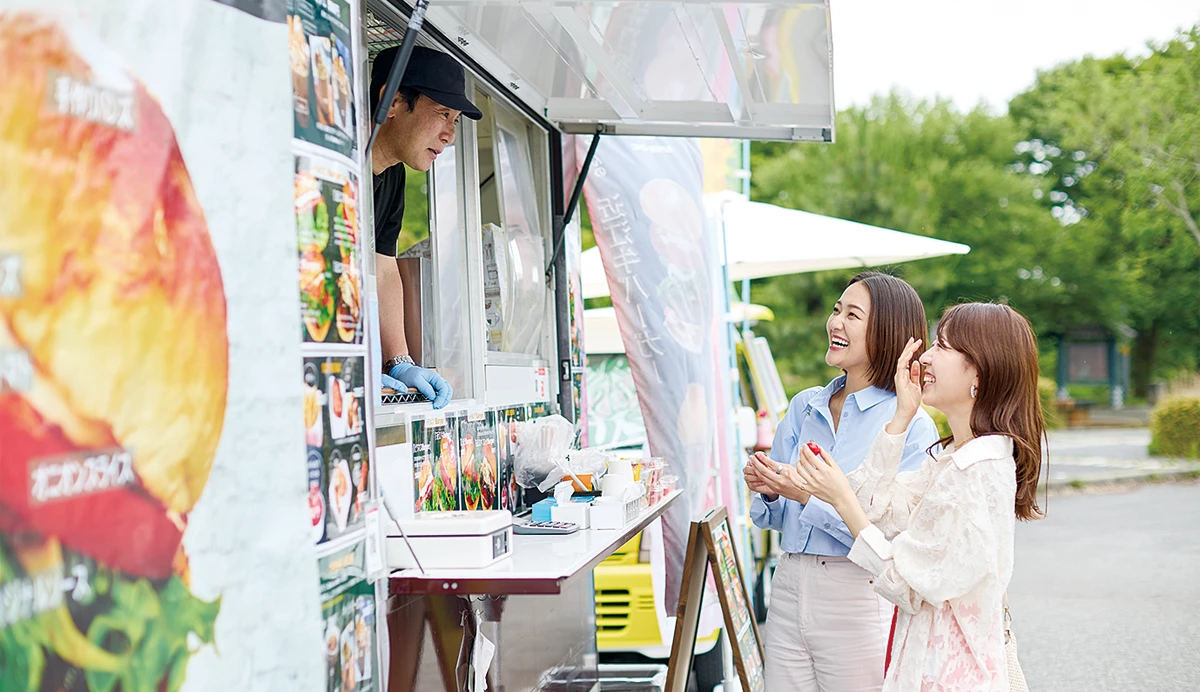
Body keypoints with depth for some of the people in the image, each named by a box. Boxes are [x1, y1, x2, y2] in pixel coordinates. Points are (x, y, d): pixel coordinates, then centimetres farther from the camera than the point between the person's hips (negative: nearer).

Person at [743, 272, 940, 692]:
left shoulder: (913, 425, -9)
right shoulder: (804, 406, 8)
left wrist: (809, 496, -22)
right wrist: (768, 491, -9)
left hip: (859, 600, -5)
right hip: (788, 591, 5)